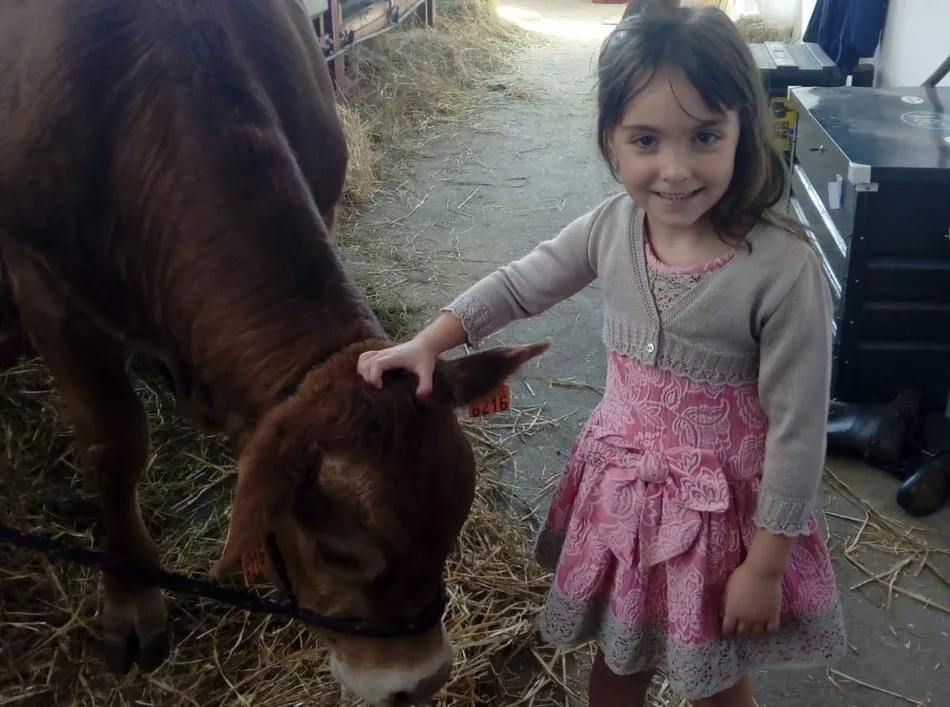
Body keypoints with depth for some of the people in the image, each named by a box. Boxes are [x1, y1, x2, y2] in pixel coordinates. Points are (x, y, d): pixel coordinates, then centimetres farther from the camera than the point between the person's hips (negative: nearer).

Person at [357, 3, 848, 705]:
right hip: (620, 487, 4)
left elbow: (797, 432, -19)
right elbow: (520, 285, 6)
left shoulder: (783, 268, -26)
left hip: (722, 505, -4)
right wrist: (427, 343, 0)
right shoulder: (612, 227, -12)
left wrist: (766, 566, -13)